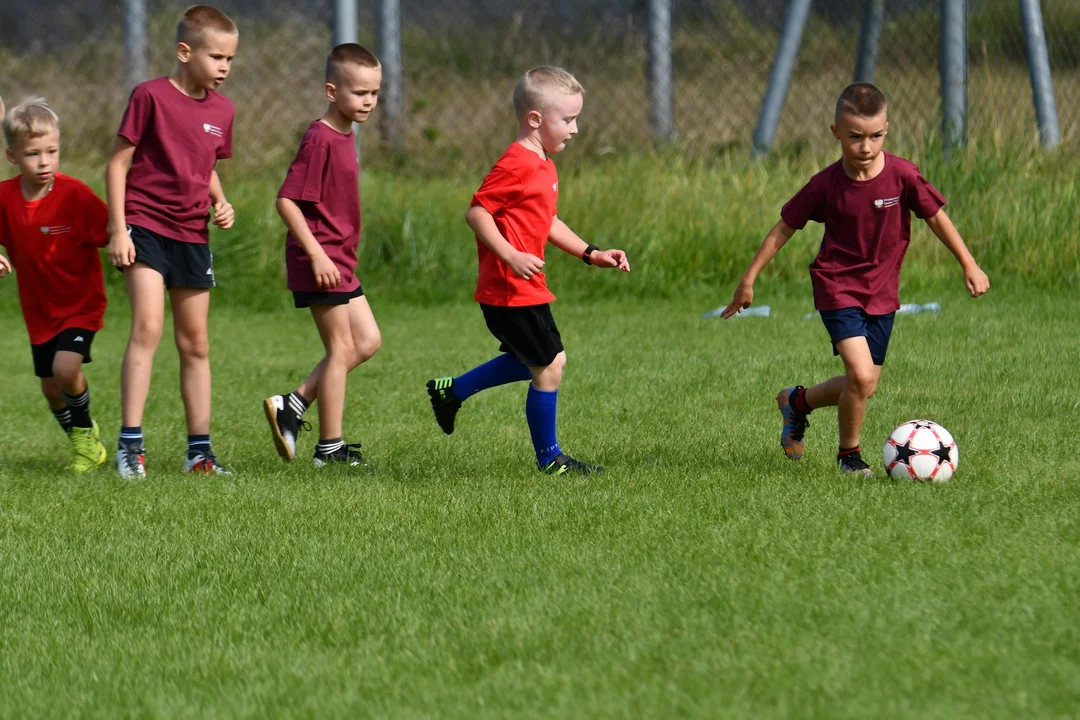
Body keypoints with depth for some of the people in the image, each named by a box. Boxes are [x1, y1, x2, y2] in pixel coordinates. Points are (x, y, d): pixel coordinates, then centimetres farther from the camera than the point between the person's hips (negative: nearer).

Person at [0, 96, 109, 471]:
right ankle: (86, 445, 33)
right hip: (39, 309, 5)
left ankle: (85, 432, 4)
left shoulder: (75, 194, -20)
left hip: (81, 303, -5)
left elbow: (113, 236, -15)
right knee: (51, 389, 10)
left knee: (66, 368, -23)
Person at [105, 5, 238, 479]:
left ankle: (199, 449, 15)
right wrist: (118, 229, -12)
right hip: (146, 224, -6)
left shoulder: (221, 110, 8)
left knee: (195, 343, 9)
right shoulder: (151, 96, -10)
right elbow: (118, 161, -7)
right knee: (148, 328, -18)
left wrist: (220, 202, 3)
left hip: (192, 235, 6)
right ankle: (130, 444, -17)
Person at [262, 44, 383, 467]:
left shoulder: (344, 137, 12)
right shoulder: (320, 139, -17)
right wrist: (317, 254, -24)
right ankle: (330, 447, 5)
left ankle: (293, 405, 11)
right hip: (319, 261, -10)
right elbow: (286, 200, -21)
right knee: (341, 347, -3)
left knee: (367, 342, 10)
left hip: (339, 260, 10)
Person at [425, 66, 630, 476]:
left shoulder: (542, 167, 15)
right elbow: (477, 213, -21)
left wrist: (591, 254, 18)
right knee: (549, 366, -3)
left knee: (530, 361, 21)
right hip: (511, 291, -10)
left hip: (524, 290, 10)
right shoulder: (517, 165, -18)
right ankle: (549, 457, 9)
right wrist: (511, 256, -28)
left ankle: (451, 391, 30)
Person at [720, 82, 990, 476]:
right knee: (861, 375, -19)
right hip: (838, 286, -3)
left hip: (882, 292, 3)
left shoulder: (902, 175, -13)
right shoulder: (826, 185, -13)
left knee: (864, 385, 9)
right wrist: (749, 279, 1)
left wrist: (969, 265, 5)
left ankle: (798, 401, 38)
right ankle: (849, 452, 6)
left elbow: (936, 217, 1)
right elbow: (784, 228, -2)